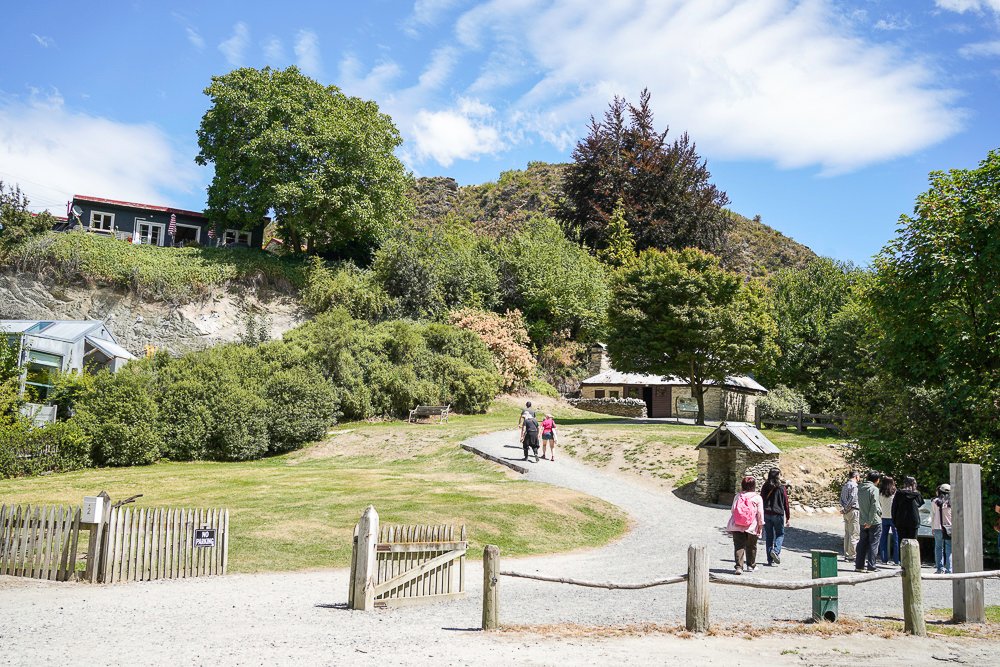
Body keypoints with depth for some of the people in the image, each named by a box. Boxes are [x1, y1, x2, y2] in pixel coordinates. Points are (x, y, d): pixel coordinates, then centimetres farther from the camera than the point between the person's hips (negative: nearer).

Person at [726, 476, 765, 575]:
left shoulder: (738, 496, 3)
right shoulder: (757, 497, -3)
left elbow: (733, 510, 4)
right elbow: (760, 513, -4)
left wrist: (731, 525, 14)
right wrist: (760, 525, 3)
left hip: (737, 526, 1)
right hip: (751, 527, -1)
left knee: (739, 546, -1)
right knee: (751, 546, 16)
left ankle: (739, 567, -11)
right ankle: (751, 565, 30)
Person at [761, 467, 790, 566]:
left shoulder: (765, 487, 3)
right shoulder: (781, 488, -6)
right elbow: (786, 503, -2)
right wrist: (788, 517, 6)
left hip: (766, 514, 3)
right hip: (778, 514, -3)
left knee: (769, 536, 8)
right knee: (780, 534, 11)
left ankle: (770, 560, 8)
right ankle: (775, 551, -14)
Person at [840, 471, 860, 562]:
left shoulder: (845, 485, 13)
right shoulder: (854, 485, -12)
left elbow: (841, 498, 12)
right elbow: (852, 499, -18)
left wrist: (843, 508, 3)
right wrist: (846, 509, -10)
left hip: (846, 512, 8)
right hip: (852, 510, -8)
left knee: (847, 533, 12)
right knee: (854, 534, -5)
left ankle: (846, 554, 15)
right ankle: (851, 555, -5)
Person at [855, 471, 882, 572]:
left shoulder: (860, 488, 7)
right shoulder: (874, 489, -13)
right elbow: (874, 506, -18)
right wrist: (870, 521, -15)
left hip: (863, 521, 6)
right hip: (874, 521, -6)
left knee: (862, 543, 12)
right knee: (873, 545, 0)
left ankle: (859, 566, 14)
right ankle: (871, 567, 0)